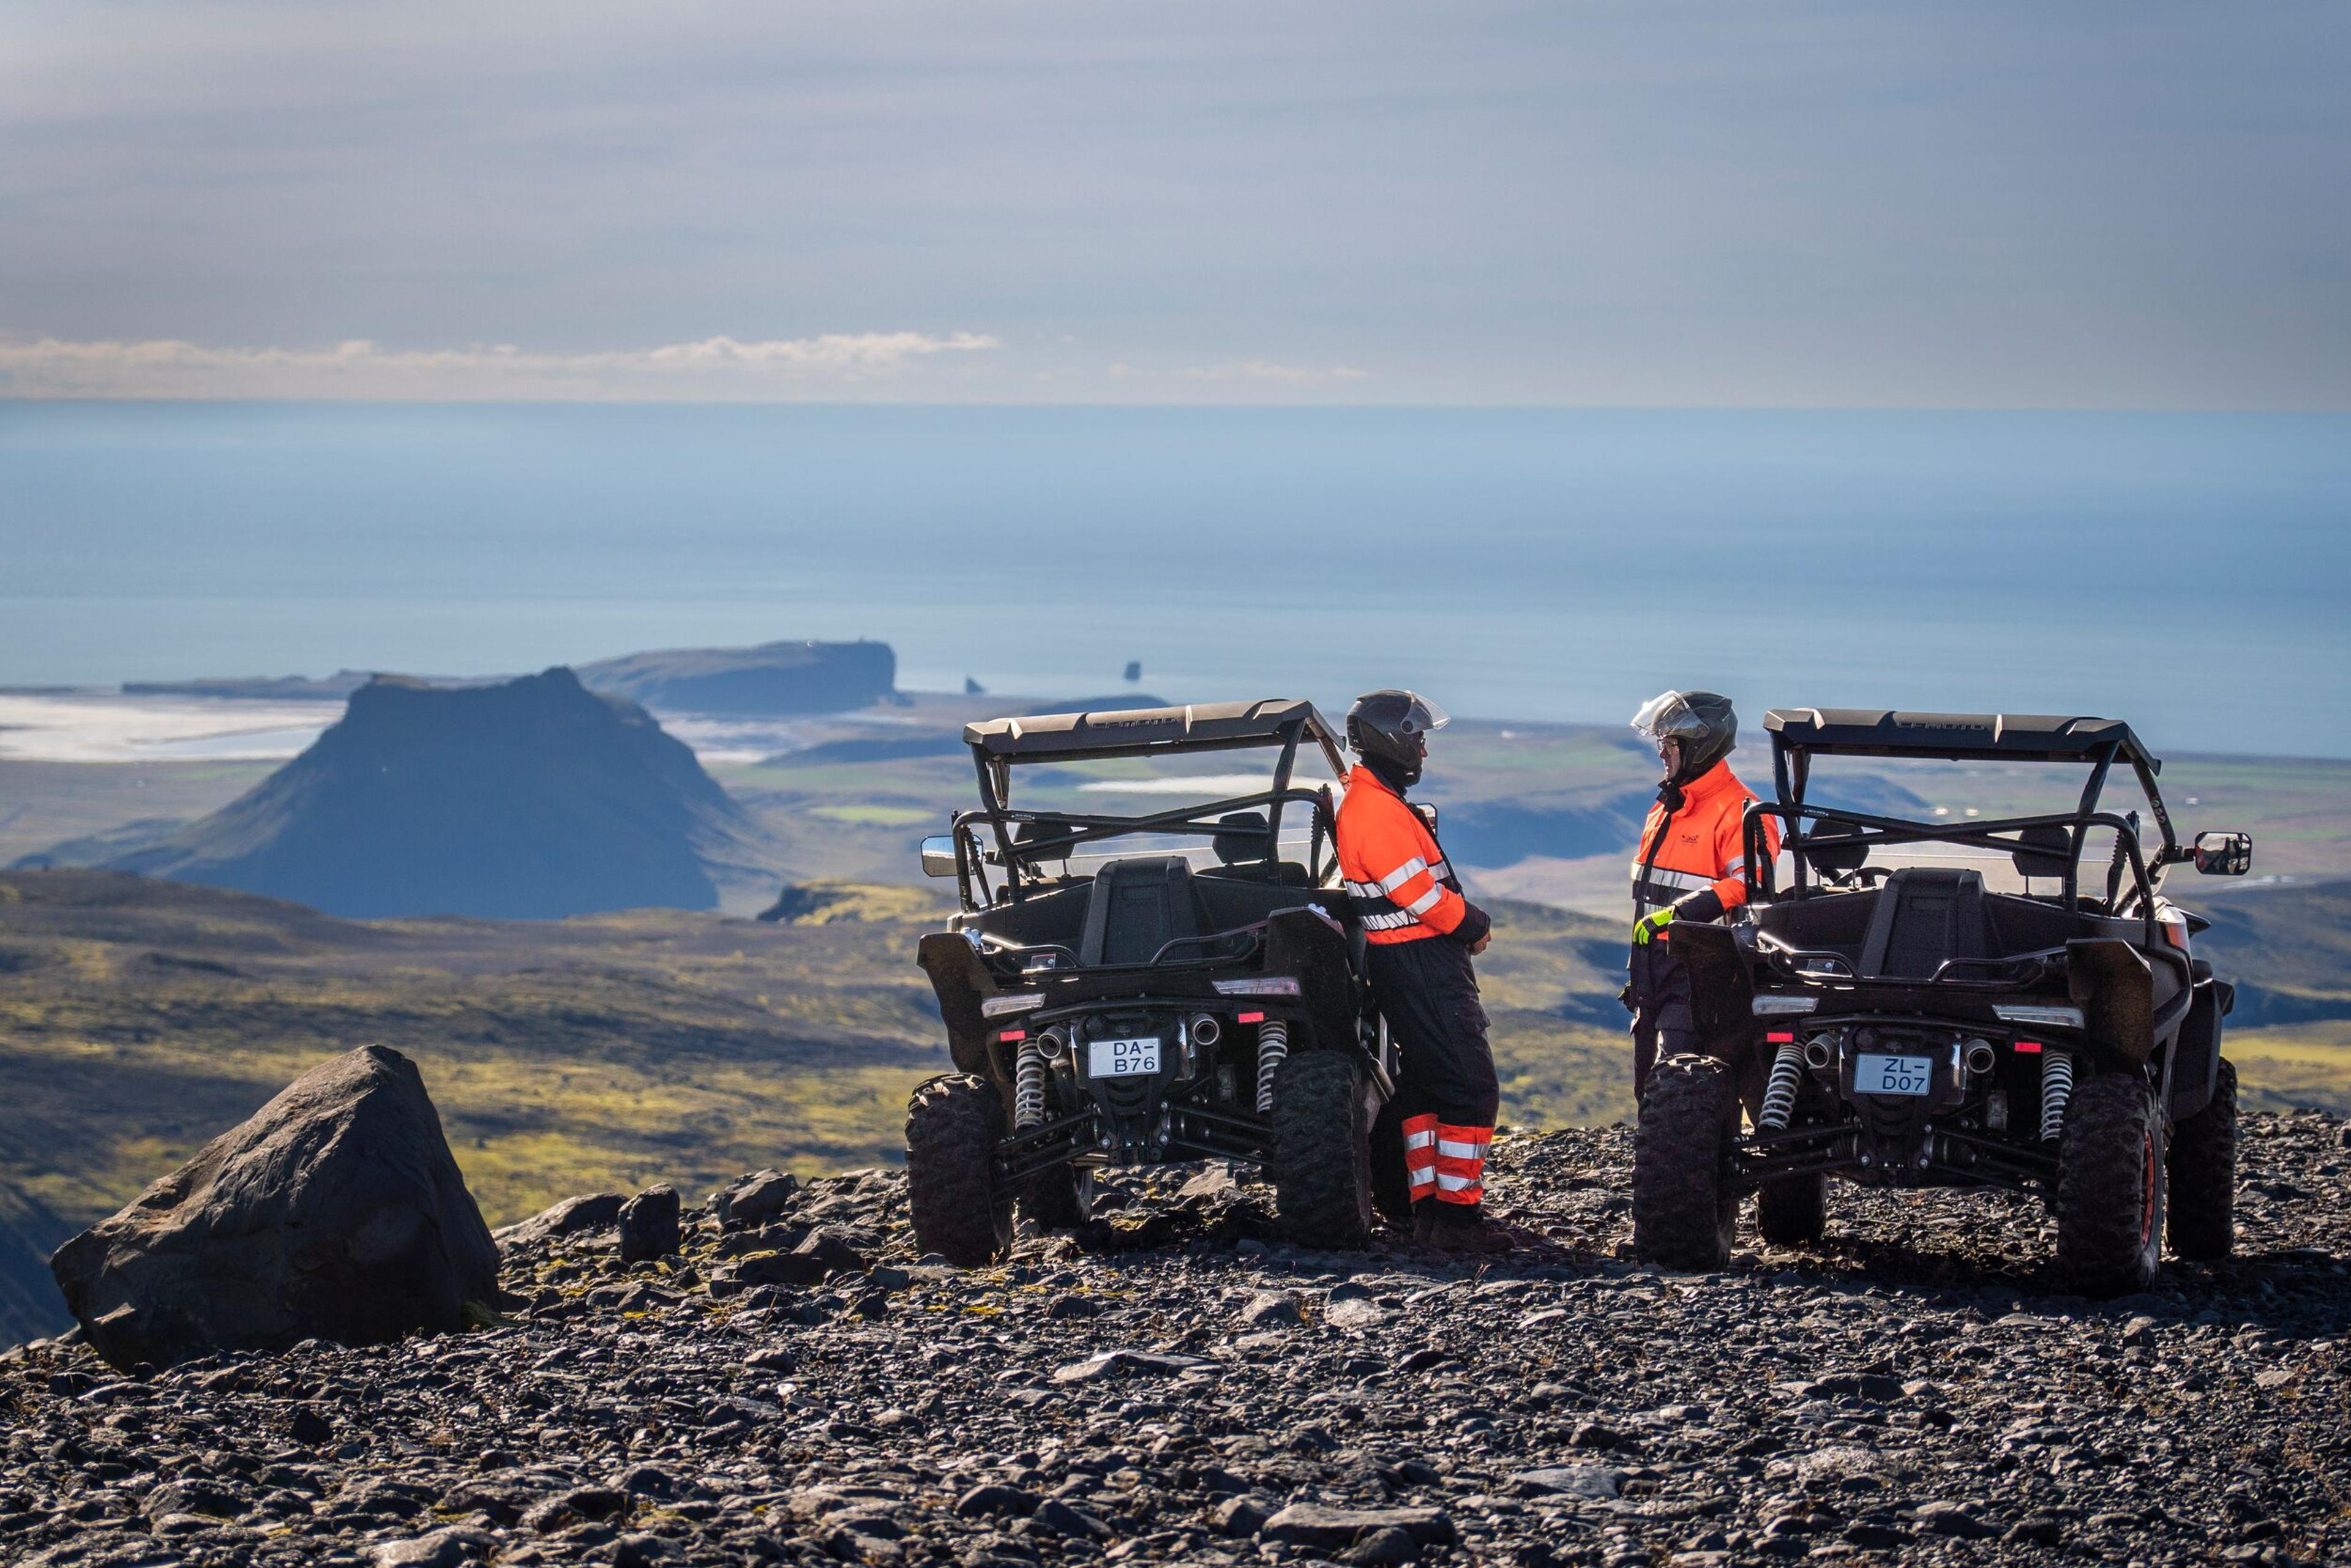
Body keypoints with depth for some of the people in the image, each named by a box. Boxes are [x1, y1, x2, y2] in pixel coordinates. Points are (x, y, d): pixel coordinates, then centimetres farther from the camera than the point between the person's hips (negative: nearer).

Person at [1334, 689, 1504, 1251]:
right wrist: (1476, 925, -6)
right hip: (1422, 966, -11)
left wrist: (1467, 919, 5)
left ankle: (1427, 1205, 20)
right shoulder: (1376, 812, -19)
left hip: (1407, 964, 11)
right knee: (1471, 1087, -10)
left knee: (1426, 1084, 15)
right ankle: (1457, 1212, -10)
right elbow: (1424, 895, -20)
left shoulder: (1369, 800, 15)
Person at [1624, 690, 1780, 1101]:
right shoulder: (1666, 809, 20)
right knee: (1649, 1093, 11)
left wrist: (1676, 914, -32)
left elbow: (1747, 886, -25)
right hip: (1653, 970, 9)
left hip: (1695, 969, -9)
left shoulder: (1738, 812, -10)